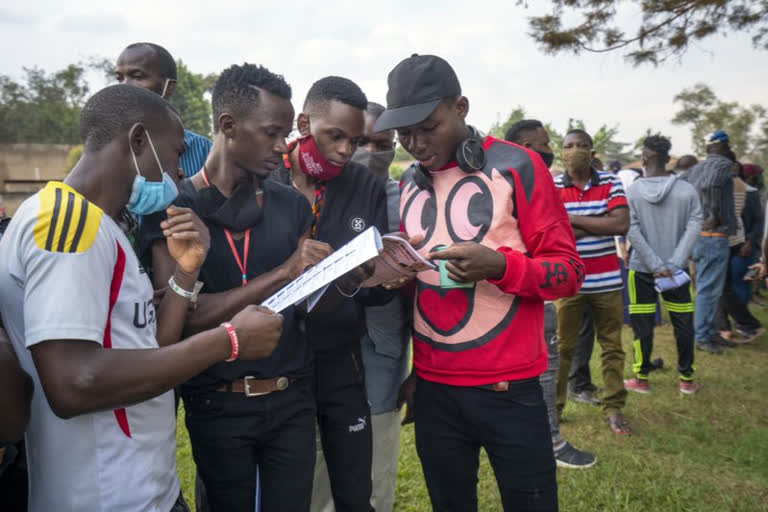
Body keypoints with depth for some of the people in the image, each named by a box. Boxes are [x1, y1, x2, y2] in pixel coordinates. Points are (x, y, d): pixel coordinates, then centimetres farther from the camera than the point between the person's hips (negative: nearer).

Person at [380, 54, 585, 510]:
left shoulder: (516, 166, -7)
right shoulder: (409, 183, 8)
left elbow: (569, 270, -7)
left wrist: (500, 265, -25)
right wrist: (406, 367, 11)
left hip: (508, 386, -4)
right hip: (432, 387, 4)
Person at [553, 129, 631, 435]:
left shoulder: (610, 183, 1)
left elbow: (621, 224, -13)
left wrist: (573, 220, -13)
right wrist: (598, 227, -14)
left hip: (607, 281, 2)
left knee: (612, 347, 10)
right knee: (562, 347, 7)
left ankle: (614, 407, 22)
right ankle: (553, 407, 19)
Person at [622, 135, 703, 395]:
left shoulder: (632, 191, -6)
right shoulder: (687, 190, -4)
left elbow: (632, 231, -12)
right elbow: (694, 227, -11)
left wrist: (656, 265, -12)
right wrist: (674, 264, -15)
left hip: (641, 269, -1)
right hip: (676, 269, 1)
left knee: (642, 324, 7)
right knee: (683, 323, 11)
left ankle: (642, 379, 14)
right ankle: (686, 379, 19)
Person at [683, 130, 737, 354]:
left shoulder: (695, 168, 13)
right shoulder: (724, 164, -10)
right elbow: (710, 186, -29)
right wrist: (715, 216, -18)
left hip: (696, 235, 9)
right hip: (714, 235, -9)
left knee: (705, 287, 17)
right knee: (709, 289, -3)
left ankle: (710, 331, 26)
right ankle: (702, 337, 2)